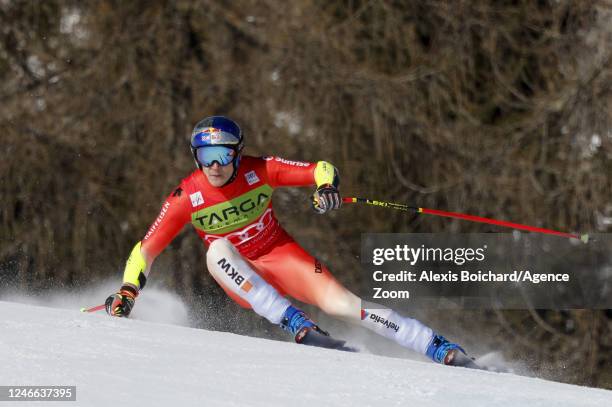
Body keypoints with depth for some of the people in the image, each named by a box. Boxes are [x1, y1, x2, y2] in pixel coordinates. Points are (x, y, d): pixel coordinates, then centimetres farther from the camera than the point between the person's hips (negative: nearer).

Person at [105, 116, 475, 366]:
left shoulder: (260, 171, -16)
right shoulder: (187, 198, -16)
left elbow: (322, 169, -13)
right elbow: (146, 249, -12)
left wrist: (328, 186, -36)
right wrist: (127, 292, -25)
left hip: (281, 255, 0)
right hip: (241, 275, 0)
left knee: (340, 302, -22)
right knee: (218, 250, -33)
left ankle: (442, 349, -20)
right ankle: (295, 324, -36)